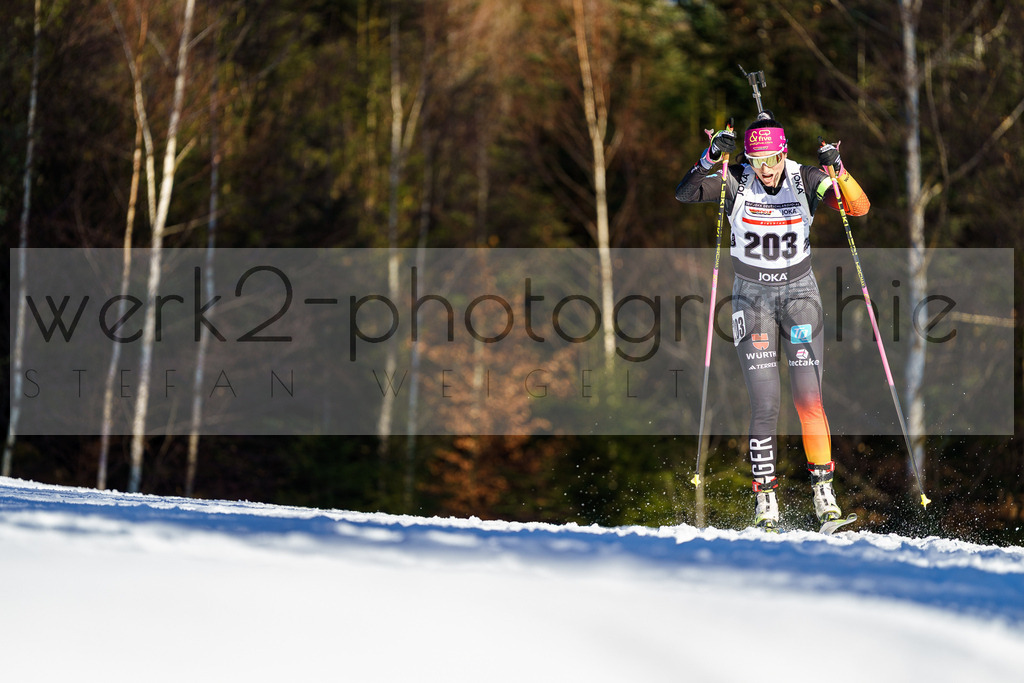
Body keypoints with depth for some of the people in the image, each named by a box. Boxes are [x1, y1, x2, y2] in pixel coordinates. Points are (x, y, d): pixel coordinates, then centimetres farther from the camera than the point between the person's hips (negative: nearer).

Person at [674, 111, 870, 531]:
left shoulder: (805, 181, -8)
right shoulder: (736, 183, -9)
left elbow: (859, 208, -15)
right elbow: (685, 194, -19)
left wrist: (838, 171, -31)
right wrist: (710, 158, -33)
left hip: (799, 294, 0)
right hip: (753, 297, 0)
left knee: (808, 398, -8)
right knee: (765, 405, -8)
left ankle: (823, 488, 5)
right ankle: (765, 497, 2)